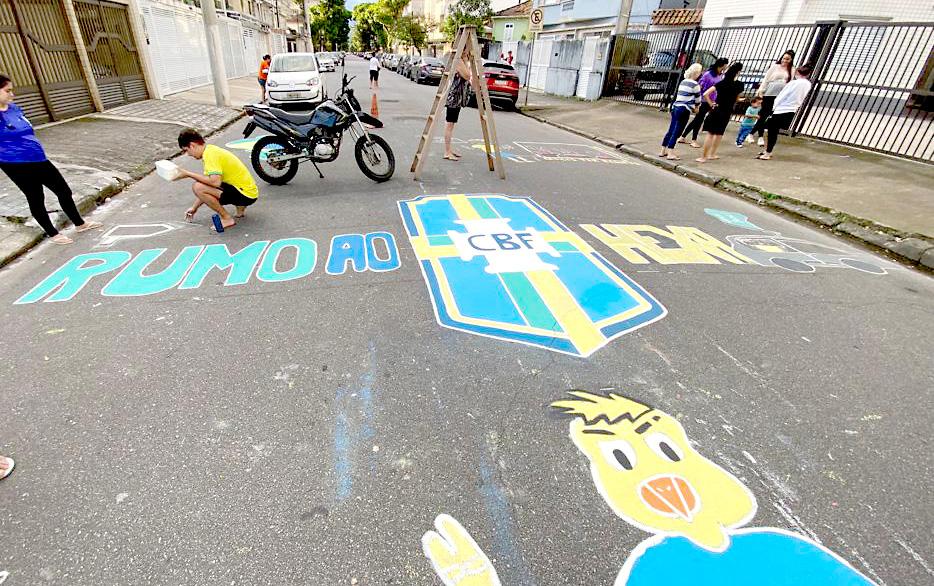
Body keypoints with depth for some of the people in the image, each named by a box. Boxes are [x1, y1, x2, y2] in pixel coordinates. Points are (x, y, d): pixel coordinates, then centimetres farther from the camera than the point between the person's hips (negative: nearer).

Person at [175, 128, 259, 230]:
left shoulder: (210, 154, -15)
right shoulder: (211, 149, 15)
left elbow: (215, 182, -28)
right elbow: (208, 183, 20)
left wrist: (188, 174, -16)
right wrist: (194, 207, 23)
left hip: (246, 194, -10)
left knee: (197, 187, -18)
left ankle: (227, 219, -7)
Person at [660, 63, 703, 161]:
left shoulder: (683, 81, 14)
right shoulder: (695, 84, -7)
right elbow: (697, 98, 2)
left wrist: (692, 106, 16)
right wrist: (696, 107, 21)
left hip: (675, 107, 7)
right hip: (684, 110, -7)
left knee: (671, 130, 11)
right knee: (676, 131, -8)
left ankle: (663, 151, 14)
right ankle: (670, 153, -10)